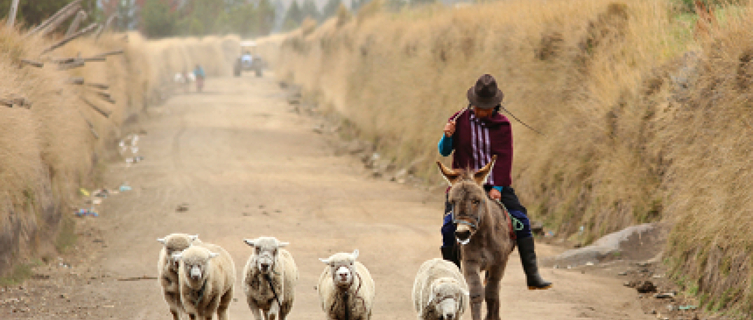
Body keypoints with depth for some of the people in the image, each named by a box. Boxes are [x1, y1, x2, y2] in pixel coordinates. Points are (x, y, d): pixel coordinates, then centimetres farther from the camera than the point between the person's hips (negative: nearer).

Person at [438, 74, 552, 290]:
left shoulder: (502, 125, 0)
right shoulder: (460, 120, 0)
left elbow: (504, 158, -5)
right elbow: (444, 152, 3)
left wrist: (497, 187, -15)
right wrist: (447, 136, -19)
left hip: (496, 185, 0)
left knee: (521, 221, -12)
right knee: (449, 227, -15)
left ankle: (532, 276, -8)